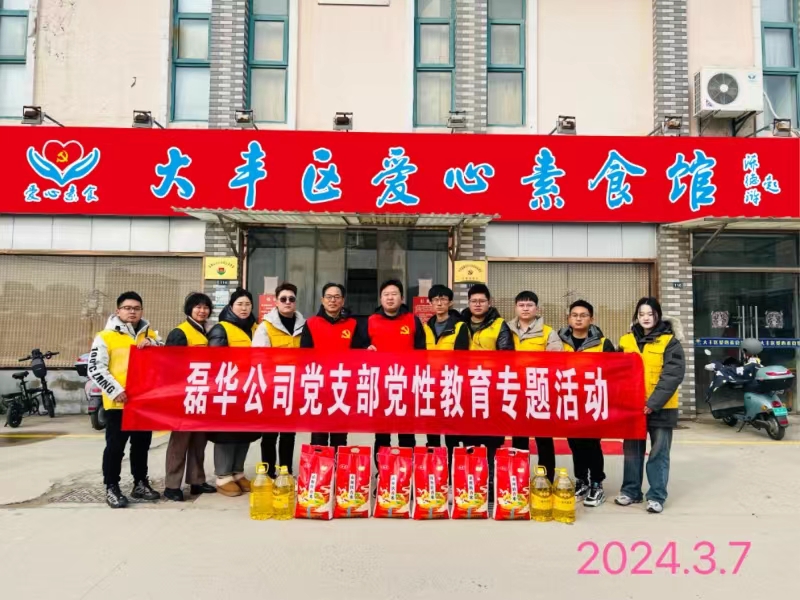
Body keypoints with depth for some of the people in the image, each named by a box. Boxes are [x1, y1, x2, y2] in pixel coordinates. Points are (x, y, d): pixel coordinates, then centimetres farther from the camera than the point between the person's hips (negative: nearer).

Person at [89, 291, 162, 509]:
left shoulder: (149, 335, 11)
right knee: (115, 446, 3)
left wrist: (152, 344, -11)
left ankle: (140, 484, 26)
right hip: (118, 403, -4)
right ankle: (111, 488, 14)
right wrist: (115, 391, -16)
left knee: (142, 445, 14)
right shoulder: (106, 337, -3)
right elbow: (96, 369, -7)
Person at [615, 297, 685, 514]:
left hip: (660, 407, -4)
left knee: (659, 453, 4)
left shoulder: (670, 341, -6)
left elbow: (673, 374, -13)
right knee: (632, 450, 12)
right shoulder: (626, 340, 6)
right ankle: (631, 491, 24)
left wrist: (653, 403, -20)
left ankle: (656, 496, 14)